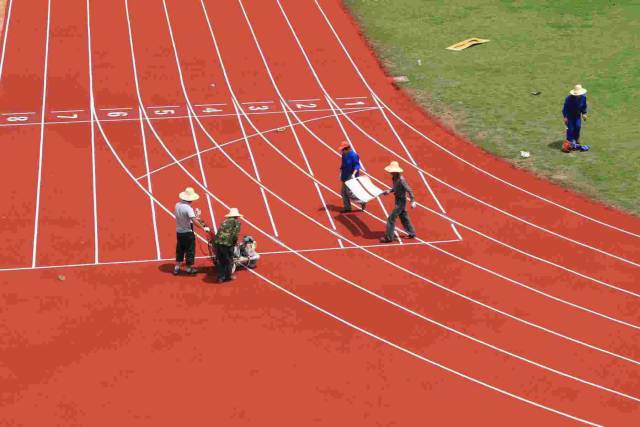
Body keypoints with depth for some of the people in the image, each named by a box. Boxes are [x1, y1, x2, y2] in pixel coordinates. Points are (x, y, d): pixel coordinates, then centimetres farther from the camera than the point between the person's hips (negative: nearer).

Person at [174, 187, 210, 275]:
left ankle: (177, 267, 23)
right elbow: (194, 221, -30)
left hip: (179, 231, 7)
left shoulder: (177, 205, -2)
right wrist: (203, 228, -27)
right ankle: (189, 268, 17)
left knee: (180, 249, 19)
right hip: (187, 232, -7)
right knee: (190, 250, 9)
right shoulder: (188, 208, -24)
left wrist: (195, 217, 13)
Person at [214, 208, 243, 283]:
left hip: (217, 242, 5)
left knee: (220, 260, 15)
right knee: (229, 260, 14)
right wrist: (235, 243, 10)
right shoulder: (236, 222, 8)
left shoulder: (225, 221, 23)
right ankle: (228, 276, 25)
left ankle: (220, 277, 20)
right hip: (227, 243, -5)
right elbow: (235, 234, -6)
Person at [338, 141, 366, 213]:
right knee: (343, 192, 10)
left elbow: (357, 165, -19)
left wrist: (353, 174, -30)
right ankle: (347, 207, 19)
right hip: (345, 176, 9)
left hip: (351, 177, -9)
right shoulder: (344, 155, 8)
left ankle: (362, 202, 3)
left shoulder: (353, 155, -18)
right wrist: (341, 173, 14)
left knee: (349, 192, -12)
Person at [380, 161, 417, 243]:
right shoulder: (394, 178, 1)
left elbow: (408, 190, -22)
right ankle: (411, 233, 35)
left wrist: (412, 201, -21)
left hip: (401, 201, -9)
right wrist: (389, 191, 3)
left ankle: (388, 237, -3)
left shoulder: (401, 179, -25)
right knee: (403, 217, 21)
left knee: (391, 218, -8)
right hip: (398, 200, 9)